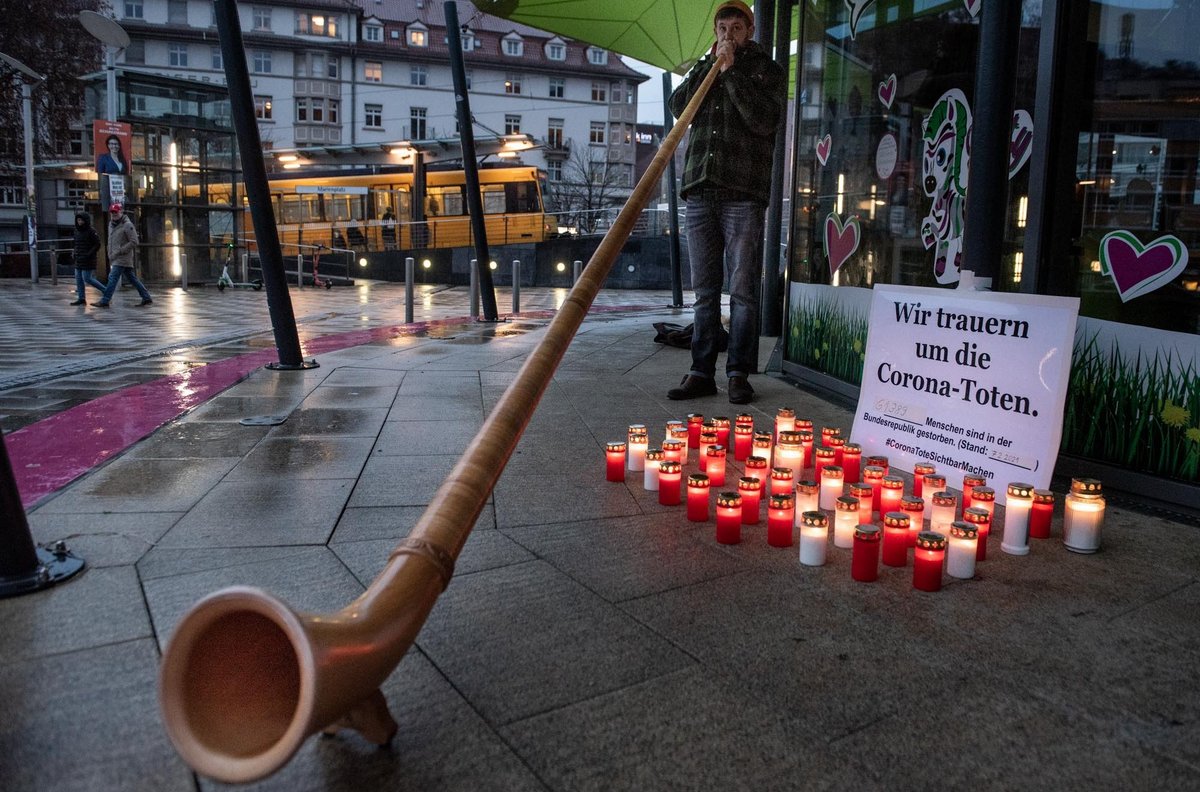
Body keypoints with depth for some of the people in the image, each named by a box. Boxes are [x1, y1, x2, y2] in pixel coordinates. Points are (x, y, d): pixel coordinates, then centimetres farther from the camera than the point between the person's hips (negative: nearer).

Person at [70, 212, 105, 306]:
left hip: (88, 261, -8)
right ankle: (81, 299, 10)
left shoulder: (91, 231, -11)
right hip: (78, 260, 8)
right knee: (78, 279, 6)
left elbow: (97, 245, -12)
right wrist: (75, 253, 9)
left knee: (87, 279, -9)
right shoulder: (77, 231, 13)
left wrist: (88, 254, -18)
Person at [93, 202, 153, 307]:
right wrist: (110, 255, 14)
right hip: (115, 258, 9)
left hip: (122, 258, -9)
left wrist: (120, 251, -18)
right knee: (132, 279, 11)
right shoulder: (111, 224, 16)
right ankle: (146, 298, 16)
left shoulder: (127, 225, -11)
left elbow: (134, 242, -16)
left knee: (113, 278, -12)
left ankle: (105, 301, -12)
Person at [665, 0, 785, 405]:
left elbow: (764, 121, -8)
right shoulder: (704, 69, 22)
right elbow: (678, 107, 4)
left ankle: (739, 374, 1)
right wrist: (711, 64, 0)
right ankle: (701, 372, 7)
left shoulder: (766, 70, 11)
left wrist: (731, 71, -6)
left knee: (742, 291, -5)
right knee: (704, 291, 4)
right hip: (700, 190, 4)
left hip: (743, 193, -3)